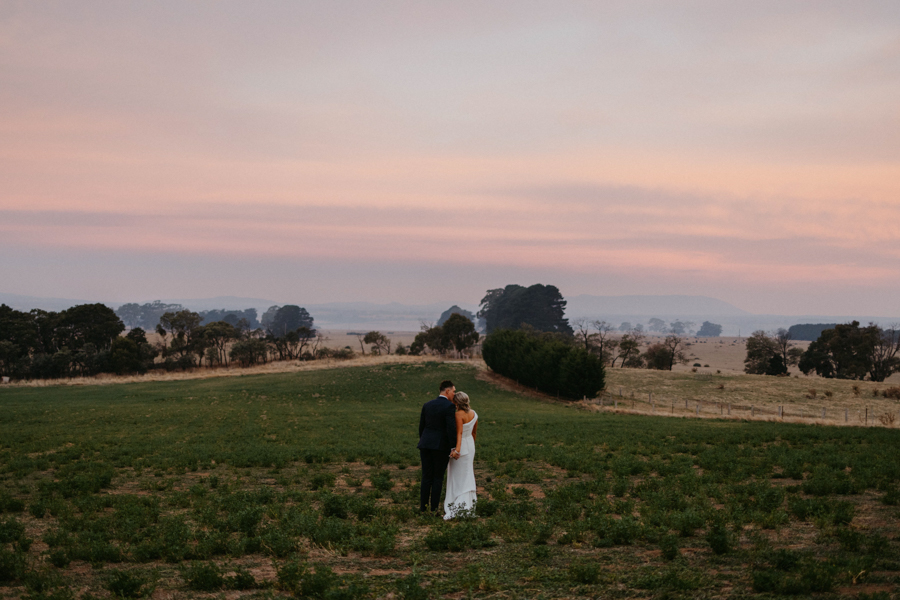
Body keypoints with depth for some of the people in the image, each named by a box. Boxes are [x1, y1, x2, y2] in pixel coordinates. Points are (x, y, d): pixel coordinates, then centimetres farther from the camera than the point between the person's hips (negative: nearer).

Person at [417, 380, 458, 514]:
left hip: (426, 445, 5)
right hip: (441, 446, -5)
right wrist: (453, 448, -11)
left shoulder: (427, 405, 8)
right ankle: (434, 507, 6)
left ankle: (423, 506, 10)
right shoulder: (449, 406, -10)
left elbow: (421, 427, 12)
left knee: (426, 477, 10)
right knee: (438, 478, 5)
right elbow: (451, 428, -16)